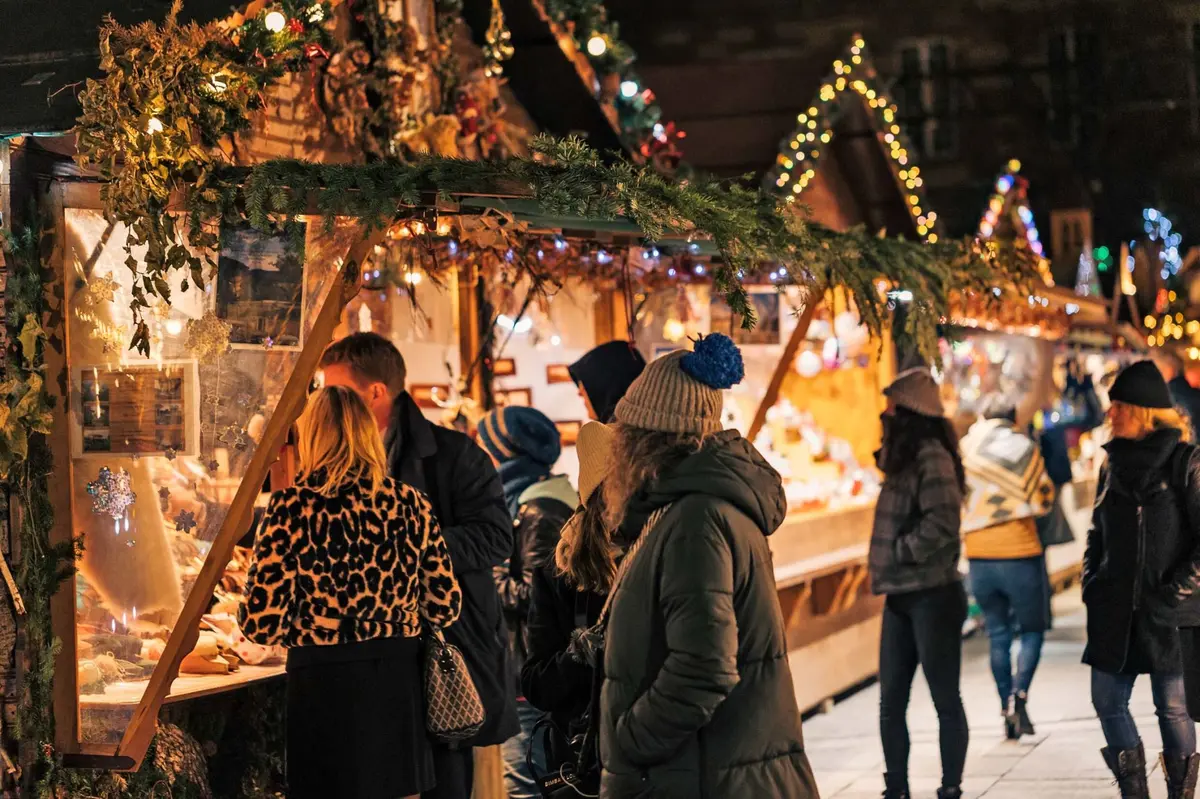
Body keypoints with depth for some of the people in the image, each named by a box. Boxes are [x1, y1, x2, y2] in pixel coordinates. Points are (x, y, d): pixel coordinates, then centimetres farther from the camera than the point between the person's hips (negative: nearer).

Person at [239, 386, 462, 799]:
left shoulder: (293, 505, -9)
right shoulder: (409, 502, 0)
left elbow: (263, 623, -12)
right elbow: (445, 606, 5)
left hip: (326, 686, -3)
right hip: (399, 682, 3)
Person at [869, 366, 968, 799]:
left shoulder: (932, 458, -14)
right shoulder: (905, 459, 15)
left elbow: (941, 523, -23)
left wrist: (900, 553, -15)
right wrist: (886, 568, 7)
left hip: (933, 596, -9)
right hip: (901, 597, 9)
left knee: (945, 699, 0)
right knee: (891, 702, 11)